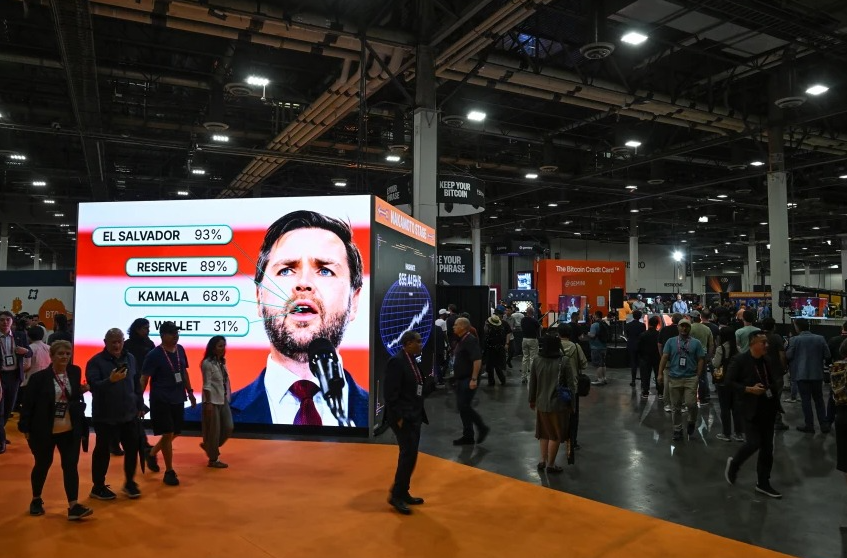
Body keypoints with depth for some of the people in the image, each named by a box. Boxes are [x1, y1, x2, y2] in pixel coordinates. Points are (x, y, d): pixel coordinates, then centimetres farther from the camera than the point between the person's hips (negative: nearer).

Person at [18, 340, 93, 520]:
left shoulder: (75, 372, 0)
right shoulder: (39, 377, -12)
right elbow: (28, 403, -8)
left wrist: (82, 390, -8)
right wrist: (26, 428, -8)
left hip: (70, 430, 3)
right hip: (44, 431, -2)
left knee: (71, 465, 0)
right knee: (42, 465, 14)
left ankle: (74, 506, 0)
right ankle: (36, 500, 37)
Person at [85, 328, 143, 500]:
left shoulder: (130, 359, 6)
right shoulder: (96, 361, -10)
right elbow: (92, 386, -21)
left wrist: (140, 406, 14)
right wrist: (110, 380, -38)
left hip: (129, 413, 5)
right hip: (104, 415, -4)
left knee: (132, 448, 9)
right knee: (103, 450, 7)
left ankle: (129, 482, 26)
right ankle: (98, 487, 23)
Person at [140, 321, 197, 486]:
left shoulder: (180, 350, 4)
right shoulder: (154, 355, -14)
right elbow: (144, 379, -13)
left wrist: (189, 392, 17)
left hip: (178, 399, 6)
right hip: (160, 400, -6)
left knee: (175, 433, 15)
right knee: (168, 434, -4)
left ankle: (152, 454, 41)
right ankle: (169, 472, 9)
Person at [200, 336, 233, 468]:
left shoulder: (222, 362, 10)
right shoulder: (207, 363, -13)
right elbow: (207, 385, -15)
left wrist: (228, 398, 12)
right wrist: (208, 403, -18)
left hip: (223, 400, 8)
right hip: (212, 401, -8)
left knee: (228, 428, 8)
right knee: (214, 430, 1)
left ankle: (208, 446, 29)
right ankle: (213, 459, 12)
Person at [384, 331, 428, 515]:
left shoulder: (412, 360, 10)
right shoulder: (396, 361, -17)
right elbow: (391, 393, -19)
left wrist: (420, 413, 10)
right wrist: (398, 417, -20)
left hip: (414, 415, 9)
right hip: (403, 417, -9)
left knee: (410, 455, 13)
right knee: (408, 455, -7)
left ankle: (403, 493, 24)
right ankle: (395, 495, 6)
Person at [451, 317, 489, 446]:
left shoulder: (470, 341, -16)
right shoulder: (461, 340, 13)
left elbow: (477, 360, -24)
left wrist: (474, 379, -27)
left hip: (469, 380, -10)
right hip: (461, 379, 10)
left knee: (464, 406, -10)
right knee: (462, 407, 9)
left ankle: (482, 428, 6)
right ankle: (468, 436, 15)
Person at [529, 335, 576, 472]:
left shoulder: (536, 361, -5)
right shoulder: (564, 362, -14)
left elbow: (532, 383, 3)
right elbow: (571, 385, -10)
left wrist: (532, 400, 16)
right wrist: (571, 404, 1)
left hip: (541, 403, 3)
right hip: (559, 404, -3)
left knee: (544, 432, 21)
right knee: (555, 435, 10)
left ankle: (543, 460, 25)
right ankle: (550, 464, 18)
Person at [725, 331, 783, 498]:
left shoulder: (768, 360, 7)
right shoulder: (740, 360, -11)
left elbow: (774, 380, 19)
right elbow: (729, 381, -11)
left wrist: (773, 390, 1)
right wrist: (749, 389, -20)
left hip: (767, 409, 6)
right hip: (751, 409, -6)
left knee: (767, 447, 9)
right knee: (754, 443, -10)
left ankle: (763, 483, 20)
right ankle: (734, 463, 20)